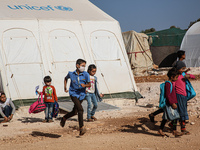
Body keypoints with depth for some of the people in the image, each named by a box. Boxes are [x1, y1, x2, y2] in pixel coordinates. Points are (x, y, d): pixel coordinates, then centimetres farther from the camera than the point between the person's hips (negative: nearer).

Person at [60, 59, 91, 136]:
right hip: (73, 94, -3)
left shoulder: (86, 74, -8)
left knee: (74, 112, 14)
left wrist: (85, 85, -21)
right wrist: (65, 88, 11)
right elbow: (66, 78, 16)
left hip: (81, 95, 3)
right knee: (80, 109, -23)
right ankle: (81, 127, -20)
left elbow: (89, 84, 0)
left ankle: (64, 118, 44)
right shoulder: (71, 74, -7)